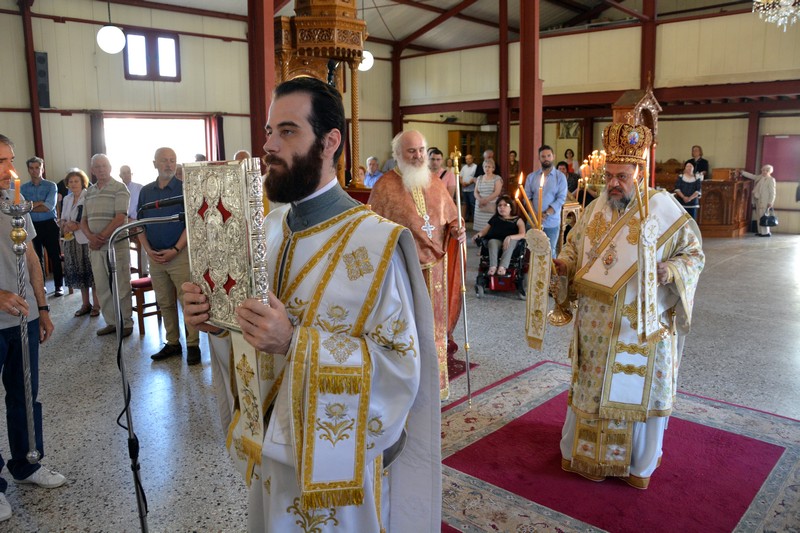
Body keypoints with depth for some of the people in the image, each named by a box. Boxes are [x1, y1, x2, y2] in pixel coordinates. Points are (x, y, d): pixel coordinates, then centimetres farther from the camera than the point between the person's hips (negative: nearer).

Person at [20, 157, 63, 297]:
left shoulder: (51, 186, -1)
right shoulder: (23, 188, 7)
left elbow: (49, 207, -13)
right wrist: (39, 203, -15)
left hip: (49, 224, -3)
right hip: (32, 225, 3)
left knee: (55, 256, -1)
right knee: (37, 257, 10)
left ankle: (59, 286, 6)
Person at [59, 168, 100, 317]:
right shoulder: (67, 199, 14)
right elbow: (63, 219, 16)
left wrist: (78, 226, -19)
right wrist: (66, 225, -5)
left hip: (87, 240, -6)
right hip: (72, 240, 6)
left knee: (91, 273, -1)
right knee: (78, 273, 10)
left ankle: (96, 305, 9)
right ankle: (85, 305, 21)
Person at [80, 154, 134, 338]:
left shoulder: (119, 188, -4)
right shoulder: (89, 192, 15)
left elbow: (120, 218, -14)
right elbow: (83, 221, 13)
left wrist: (102, 238, -16)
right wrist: (91, 237, -7)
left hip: (116, 245, -6)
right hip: (95, 247, 6)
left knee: (121, 286, 0)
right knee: (102, 287, 10)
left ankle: (126, 323, 9)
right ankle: (111, 322, 20)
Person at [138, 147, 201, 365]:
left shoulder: (184, 188, -3)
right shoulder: (146, 191, 11)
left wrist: (175, 250, -15)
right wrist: (148, 250, -1)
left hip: (180, 254, -5)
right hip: (155, 256, 5)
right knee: (165, 303, 11)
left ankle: (193, 345, 3)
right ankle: (172, 343, 21)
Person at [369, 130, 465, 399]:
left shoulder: (436, 184, 7)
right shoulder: (385, 186, -7)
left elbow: (451, 218, 15)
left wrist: (456, 231, -7)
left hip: (433, 266, 5)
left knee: (433, 324, 14)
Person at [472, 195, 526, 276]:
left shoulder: (517, 220, 16)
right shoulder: (494, 219, 27)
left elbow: (522, 235, -1)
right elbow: (484, 230, 19)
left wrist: (510, 237, -22)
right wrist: (478, 234, -8)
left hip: (510, 242, -1)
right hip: (495, 240, 2)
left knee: (512, 241, -36)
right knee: (492, 241, -33)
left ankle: (503, 267, -50)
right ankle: (493, 266, -52)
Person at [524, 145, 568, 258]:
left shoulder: (560, 177, 1)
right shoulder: (531, 177, 7)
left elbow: (561, 199, -7)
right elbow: (527, 197, 3)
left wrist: (546, 214, -16)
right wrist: (535, 215, -12)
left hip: (552, 222, -2)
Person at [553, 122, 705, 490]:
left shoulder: (663, 208, -9)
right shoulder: (595, 209, 2)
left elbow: (694, 253, -2)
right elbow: (574, 247, 13)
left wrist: (670, 271, -21)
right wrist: (564, 263, -8)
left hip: (643, 325, -3)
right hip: (596, 325, 4)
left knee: (638, 389, 10)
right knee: (590, 386, 14)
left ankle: (639, 463, 31)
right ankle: (584, 451, 35)